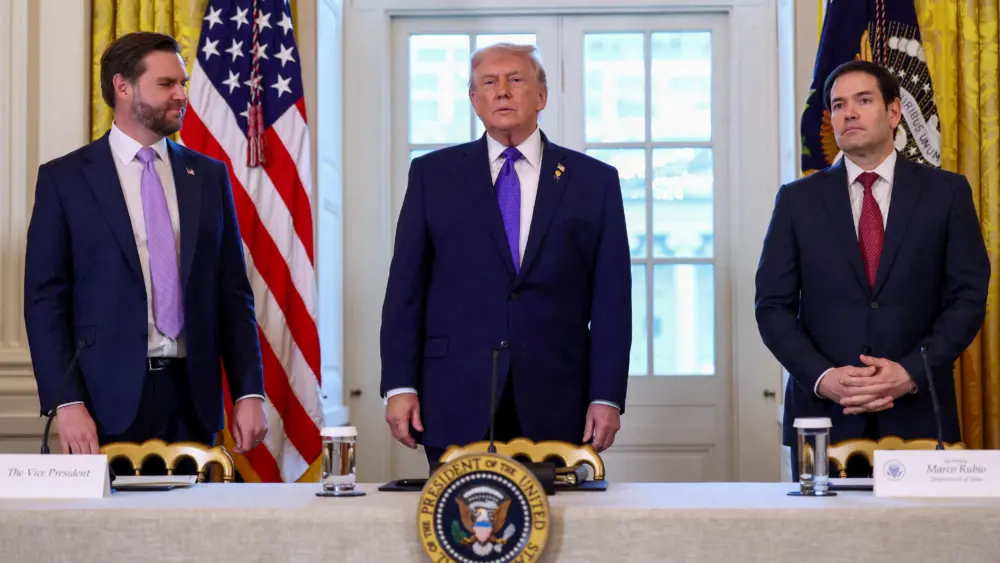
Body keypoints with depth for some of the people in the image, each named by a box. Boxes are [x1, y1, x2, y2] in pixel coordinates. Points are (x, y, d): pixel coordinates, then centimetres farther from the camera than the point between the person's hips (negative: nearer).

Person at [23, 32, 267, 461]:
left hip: (192, 394, 3)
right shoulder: (64, 178, 1)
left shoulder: (209, 176, 10)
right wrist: (66, 402, -11)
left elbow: (233, 292, 9)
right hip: (108, 396, -2)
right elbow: (45, 298, -2)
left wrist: (249, 392, 1)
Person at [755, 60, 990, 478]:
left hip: (917, 415, 0)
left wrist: (910, 373, -12)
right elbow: (773, 306, 3)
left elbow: (968, 298, 1)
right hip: (823, 412, 0)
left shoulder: (946, 192, 5)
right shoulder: (798, 199, 7)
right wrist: (823, 377, -12)